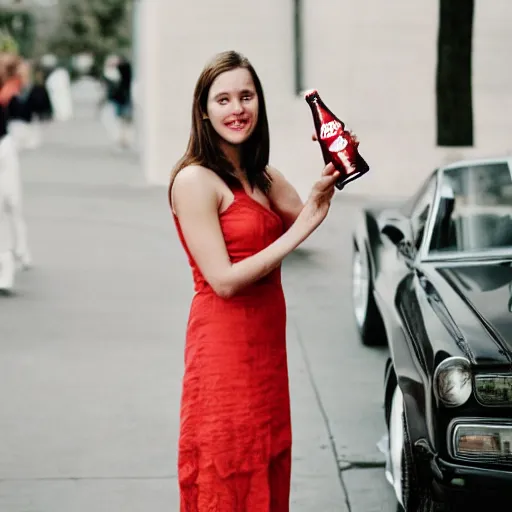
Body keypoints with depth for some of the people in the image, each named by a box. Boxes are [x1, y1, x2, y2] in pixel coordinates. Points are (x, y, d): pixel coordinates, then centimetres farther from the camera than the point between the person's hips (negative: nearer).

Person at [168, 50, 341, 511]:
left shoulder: (262, 176, 12)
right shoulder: (196, 180, -15)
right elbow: (224, 280, -19)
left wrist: (326, 186, -16)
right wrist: (300, 230, -19)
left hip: (266, 342, 8)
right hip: (224, 344, -8)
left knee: (266, 474, 14)